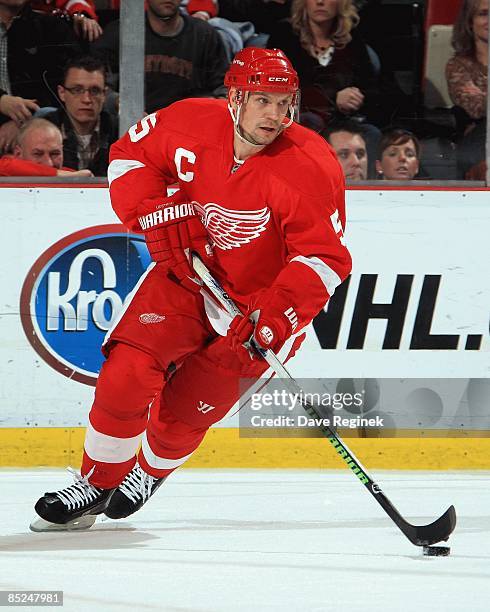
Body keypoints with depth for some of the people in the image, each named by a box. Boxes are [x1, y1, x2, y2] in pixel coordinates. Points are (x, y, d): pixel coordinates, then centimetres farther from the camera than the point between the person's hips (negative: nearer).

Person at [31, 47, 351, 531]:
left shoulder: (311, 168, -23)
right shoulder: (190, 124, -15)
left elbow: (325, 256, -22)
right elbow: (131, 153, 2)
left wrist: (277, 318, -34)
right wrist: (157, 215, -13)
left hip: (256, 305, -2)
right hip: (185, 274, 2)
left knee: (183, 413, 0)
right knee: (126, 377, -13)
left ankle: (151, 472, 36)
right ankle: (96, 484, 9)